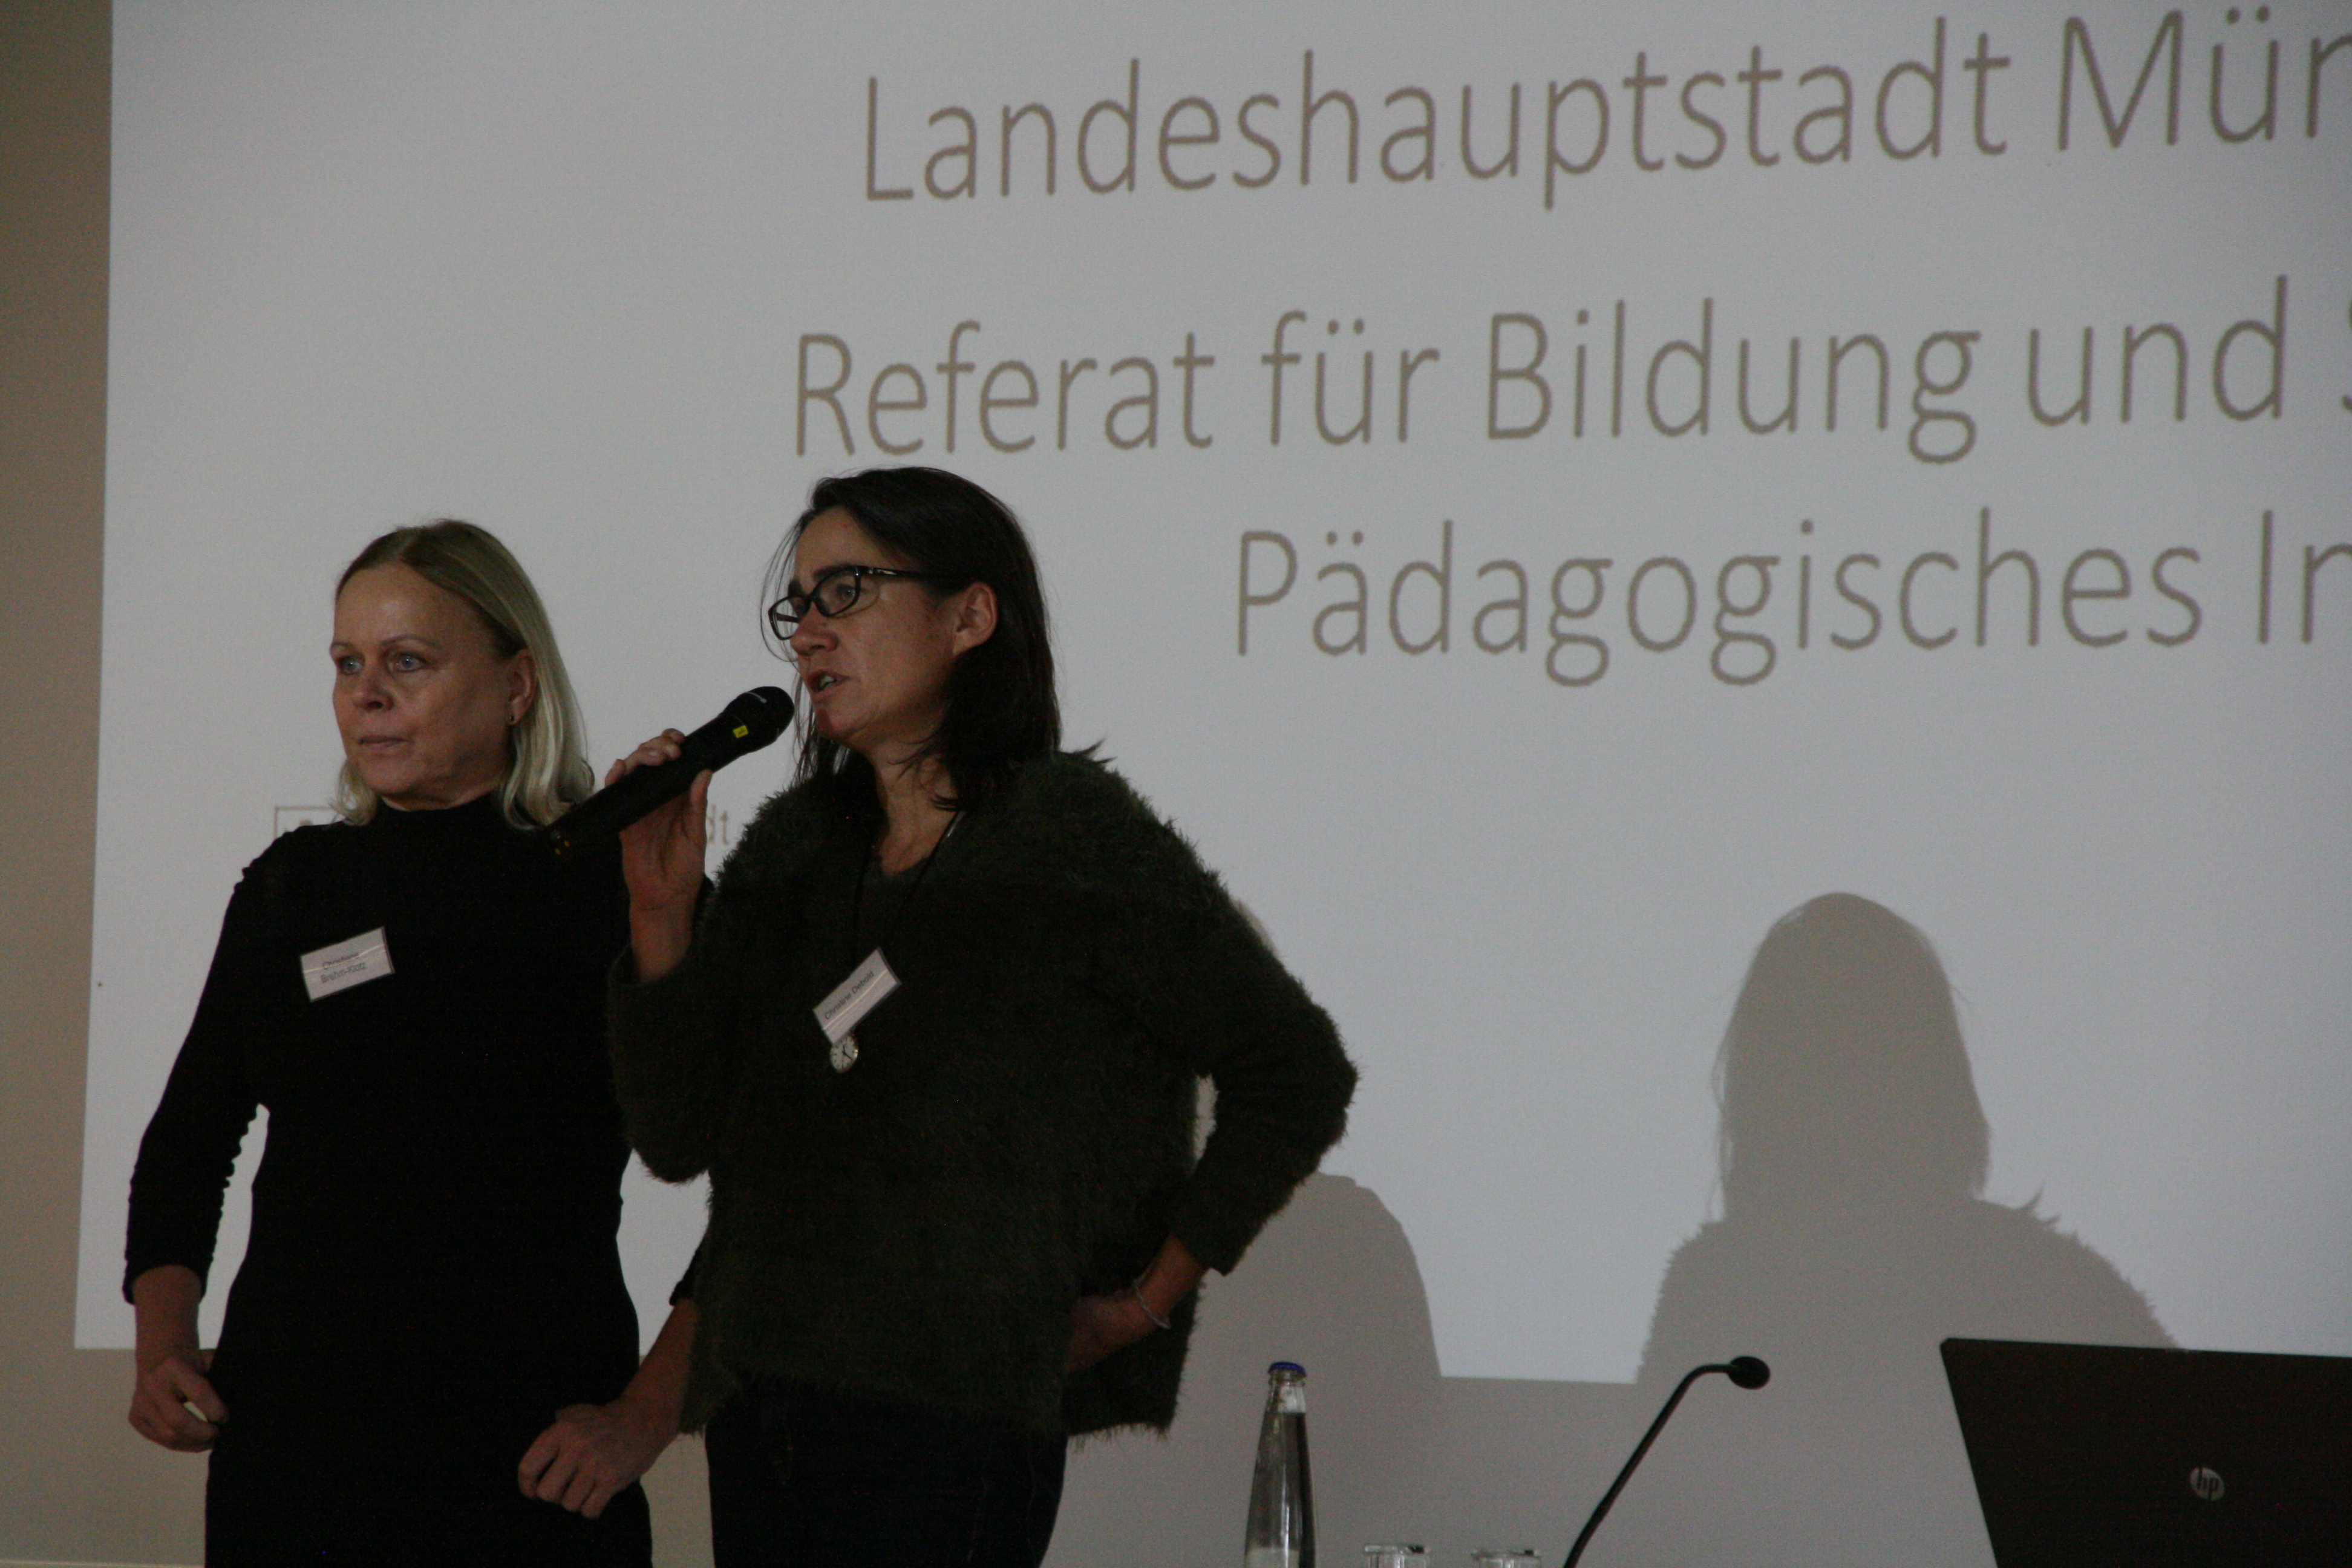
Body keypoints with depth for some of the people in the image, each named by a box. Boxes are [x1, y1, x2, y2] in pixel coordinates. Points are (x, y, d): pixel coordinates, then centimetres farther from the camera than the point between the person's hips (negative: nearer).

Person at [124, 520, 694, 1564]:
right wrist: (161, 1348, 6)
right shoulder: (291, 887, 10)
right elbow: (187, 1144, 21)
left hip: (525, 1468, -4)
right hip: (284, 1433, 4)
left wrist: (646, 1417, -12)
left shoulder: (610, 894, -4)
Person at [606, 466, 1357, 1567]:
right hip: (755, 1413, 6)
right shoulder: (790, 849, 12)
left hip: (948, 1419, -6)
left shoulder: (1071, 837, -4)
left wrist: (1147, 1302, -2)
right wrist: (661, 909, -5)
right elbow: (677, 1139, 7)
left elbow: (1297, 1073, -3)